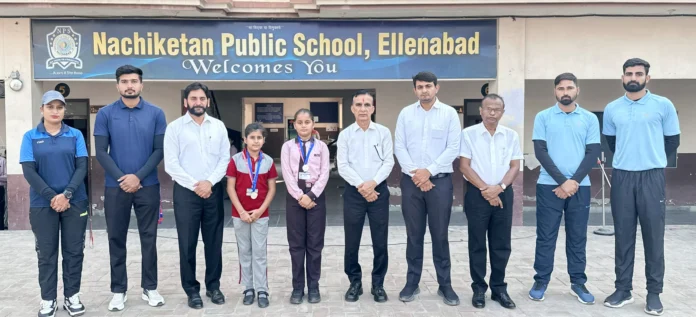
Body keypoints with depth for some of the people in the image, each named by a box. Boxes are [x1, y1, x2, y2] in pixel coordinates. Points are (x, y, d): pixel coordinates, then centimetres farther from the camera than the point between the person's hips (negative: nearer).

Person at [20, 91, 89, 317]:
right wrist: (52, 197, -14)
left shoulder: (75, 135, 4)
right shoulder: (30, 137, 3)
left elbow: (82, 167, -2)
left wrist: (67, 194, -15)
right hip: (42, 204, 0)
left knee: (74, 251, 6)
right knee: (46, 253, 6)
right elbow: (29, 171, -4)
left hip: (75, 202, 1)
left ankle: (72, 296, 18)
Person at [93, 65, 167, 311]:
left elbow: (159, 150, -2)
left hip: (148, 186, 0)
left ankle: (150, 288, 19)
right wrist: (121, 178, -12)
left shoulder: (156, 113, 1)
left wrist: (138, 177, -12)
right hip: (115, 187, 0)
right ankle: (118, 291, 19)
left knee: (149, 238, 7)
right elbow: (101, 152, -2)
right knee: (117, 240, 7)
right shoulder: (105, 114, 1)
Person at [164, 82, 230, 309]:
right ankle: (192, 290, 17)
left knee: (214, 241, 9)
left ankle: (213, 286, 23)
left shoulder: (219, 126, 7)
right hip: (186, 191, -2)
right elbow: (170, 164, -6)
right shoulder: (175, 127, -1)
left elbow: (225, 159, 3)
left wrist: (209, 182, -10)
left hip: (213, 191, 2)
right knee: (187, 243, 4)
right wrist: (195, 185, -12)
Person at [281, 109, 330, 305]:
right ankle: (297, 287, 13)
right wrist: (299, 196, -13)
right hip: (294, 196, 0)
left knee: (315, 243, 4)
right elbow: (287, 174, -3)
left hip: (316, 196, 0)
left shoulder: (321, 146, 6)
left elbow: (324, 174, -2)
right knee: (296, 244, 4)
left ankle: (313, 287, 14)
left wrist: (311, 195, -13)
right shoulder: (288, 146, 5)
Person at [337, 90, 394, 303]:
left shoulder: (383, 132, 4)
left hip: (379, 190, 0)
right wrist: (361, 185, -13)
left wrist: (373, 183, -14)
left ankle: (378, 284, 19)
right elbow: (343, 166, -3)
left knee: (380, 241, 5)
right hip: (353, 192, 0)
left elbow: (388, 162, -1)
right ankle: (355, 283, 20)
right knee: (351, 242, 5)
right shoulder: (345, 134, 3)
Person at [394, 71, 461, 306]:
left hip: (440, 180, -1)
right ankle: (412, 282, 18)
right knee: (414, 235, 8)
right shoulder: (405, 113, 7)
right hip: (411, 181, 2)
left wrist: (428, 171, -11)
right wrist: (415, 173, -9)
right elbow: (399, 146, 2)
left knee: (440, 235, 4)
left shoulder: (449, 113, 2)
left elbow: (453, 148, -4)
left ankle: (445, 285, 15)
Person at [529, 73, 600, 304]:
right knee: (546, 237, 4)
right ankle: (541, 281, 14)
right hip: (549, 185, -1)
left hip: (580, 187, 1)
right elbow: (540, 152, -5)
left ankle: (578, 282, 20)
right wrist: (561, 181, -12)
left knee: (577, 238, 9)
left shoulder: (590, 119, 5)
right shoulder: (543, 117, 1)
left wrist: (573, 181, -10)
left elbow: (593, 153, 0)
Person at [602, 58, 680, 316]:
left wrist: (652, 161, 14)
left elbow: (672, 141, 8)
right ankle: (623, 289, 16)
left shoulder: (663, 105, 0)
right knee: (623, 236, 7)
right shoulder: (612, 109, 6)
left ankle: (654, 292, 13)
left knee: (654, 236, 2)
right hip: (622, 177, 2)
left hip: (652, 177, -2)